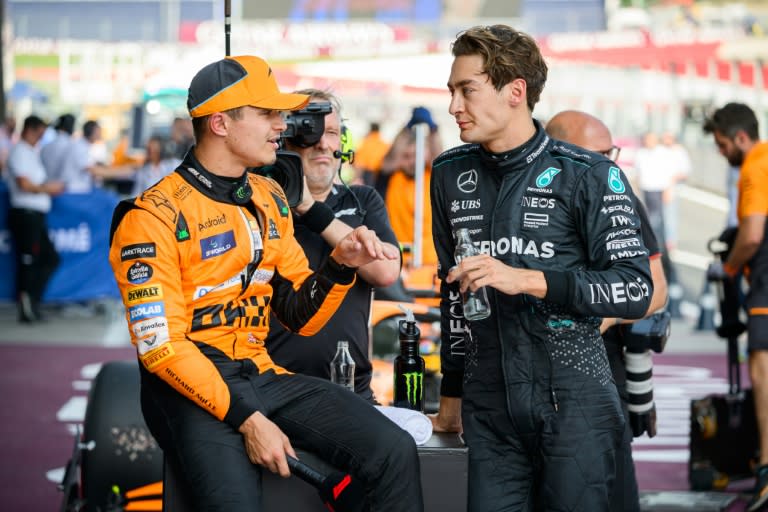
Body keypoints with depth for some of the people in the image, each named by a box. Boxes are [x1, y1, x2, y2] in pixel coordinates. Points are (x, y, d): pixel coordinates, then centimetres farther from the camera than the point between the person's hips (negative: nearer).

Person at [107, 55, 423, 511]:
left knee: (396, 452, -12)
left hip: (260, 375, 6)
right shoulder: (155, 217, -10)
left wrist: (341, 265, -7)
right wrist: (247, 419, -20)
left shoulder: (269, 198, 12)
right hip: (190, 387, -6)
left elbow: (301, 316, 14)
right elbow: (161, 346, -15)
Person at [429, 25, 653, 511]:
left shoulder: (589, 175, -5)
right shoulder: (450, 174, 10)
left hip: (573, 398, -3)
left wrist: (528, 280, -19)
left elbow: (636, 288, -9)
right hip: (488, 402, 4)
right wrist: (451, 393, 20)